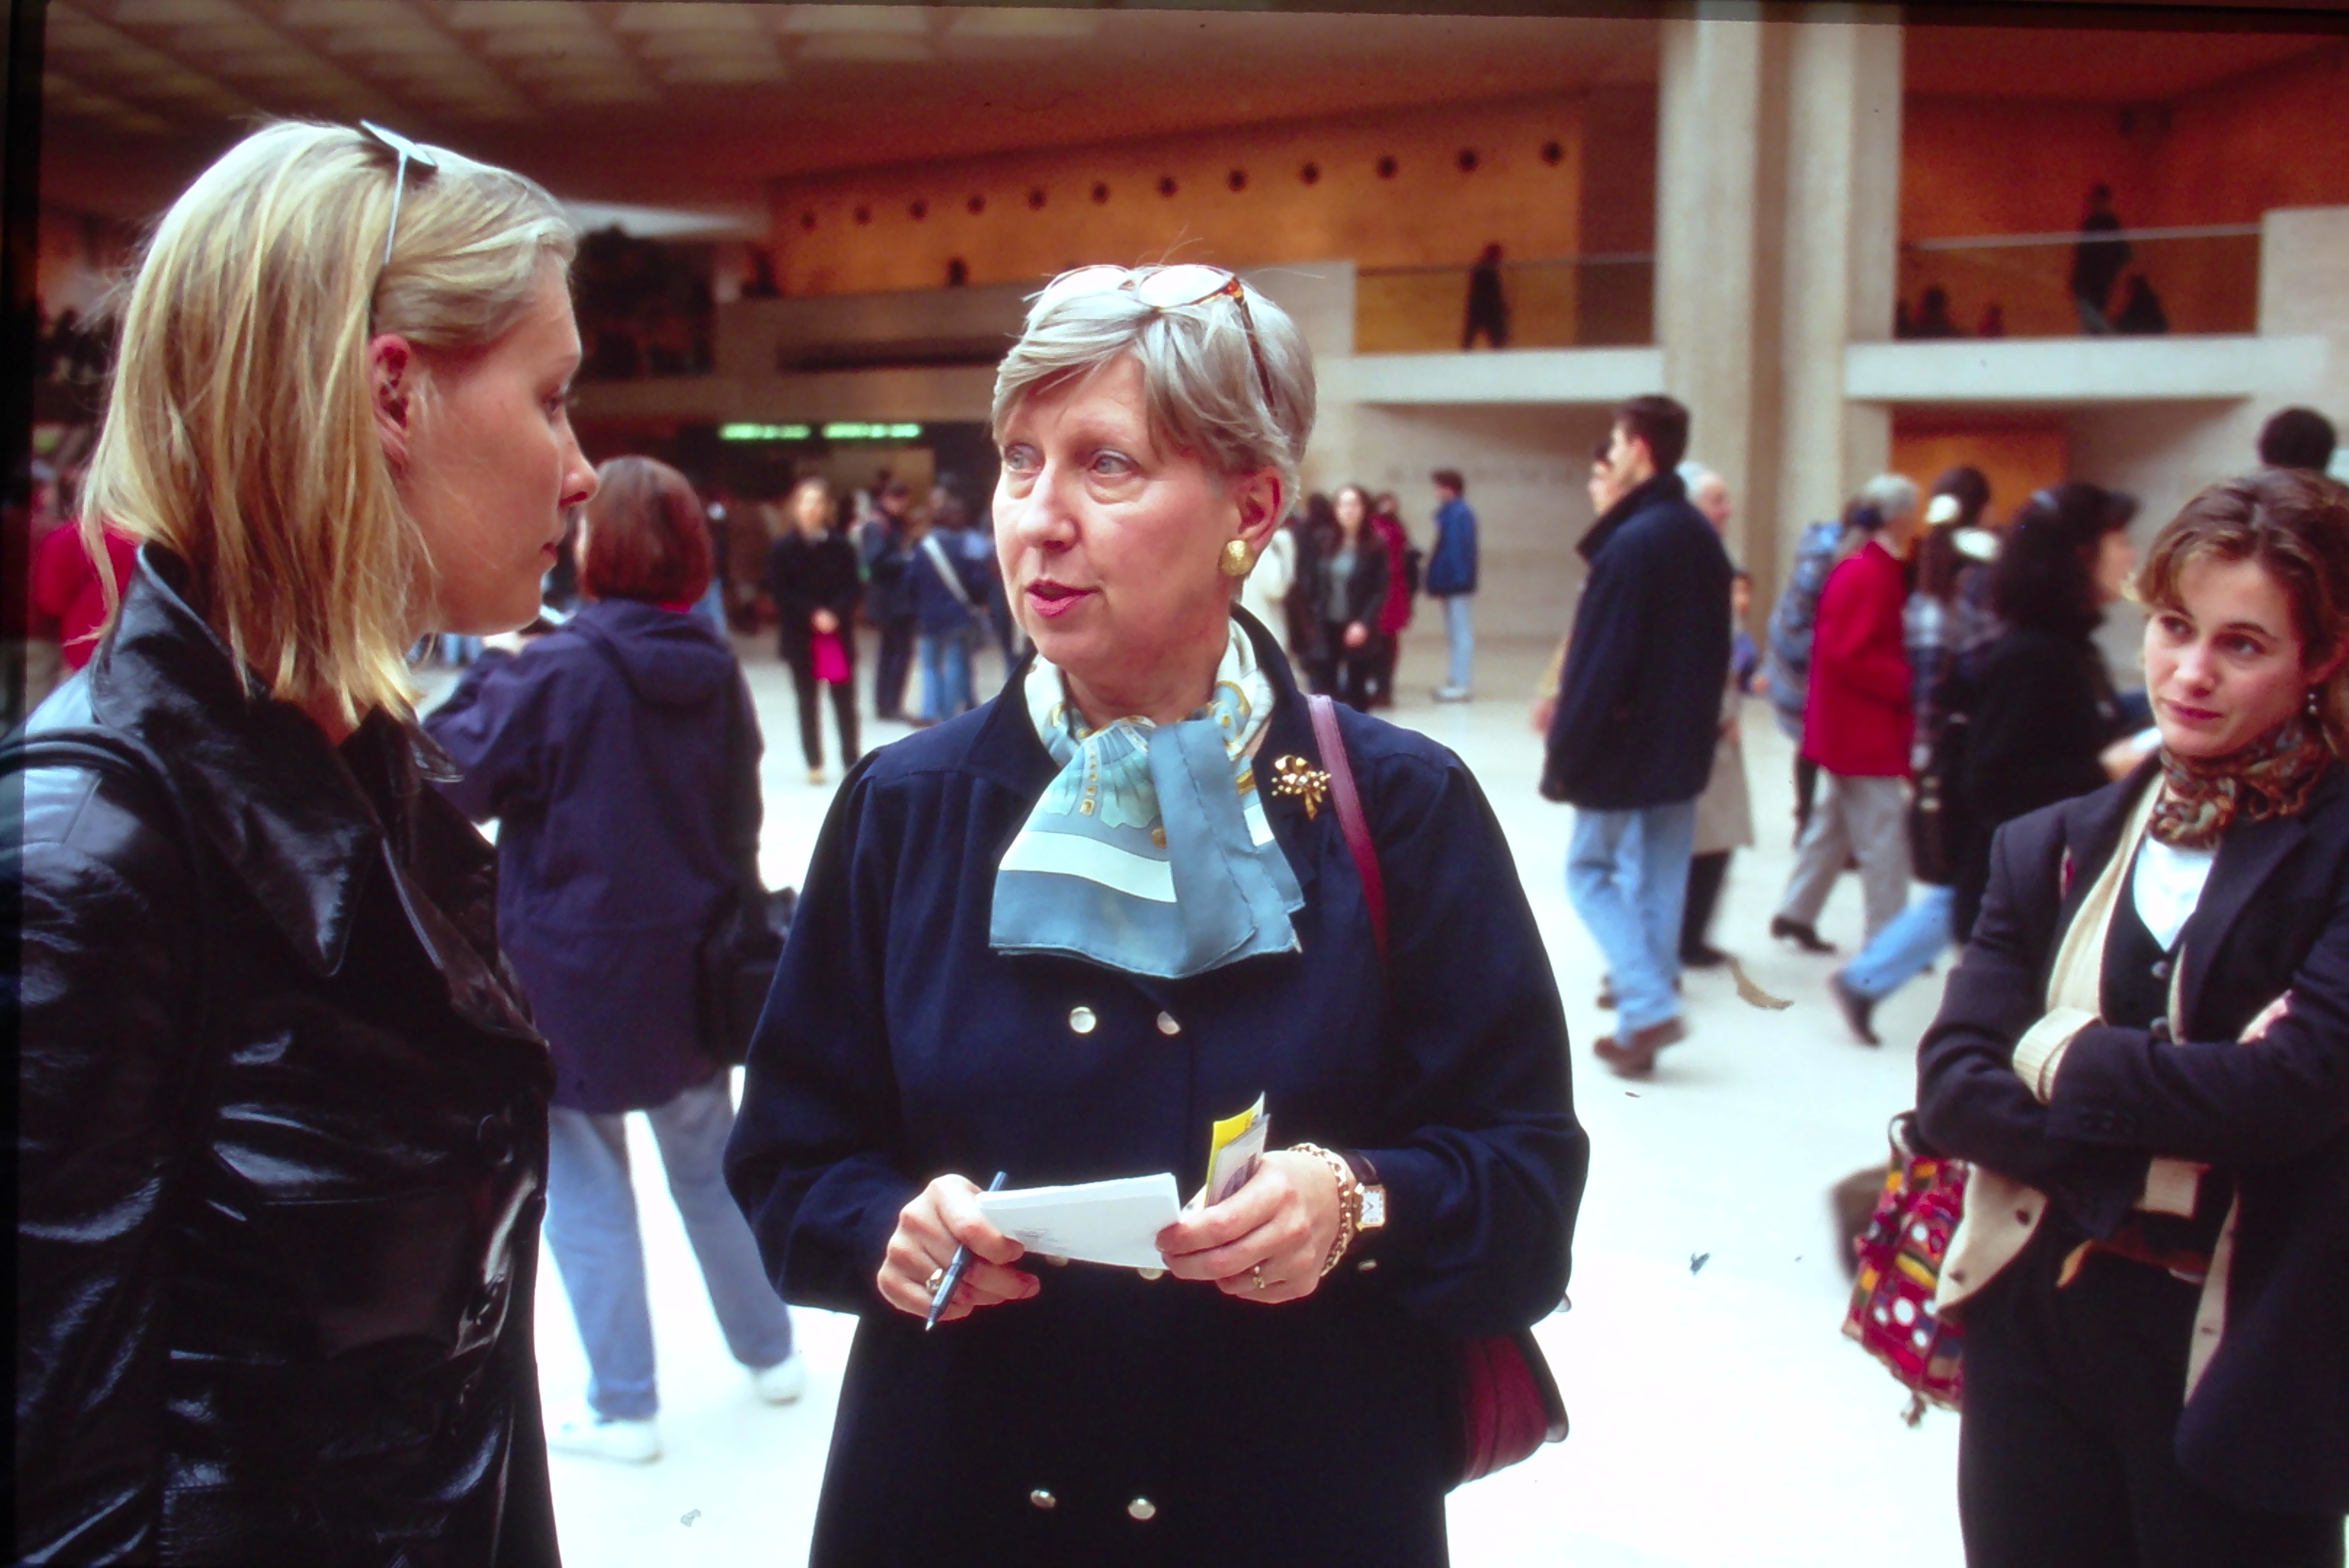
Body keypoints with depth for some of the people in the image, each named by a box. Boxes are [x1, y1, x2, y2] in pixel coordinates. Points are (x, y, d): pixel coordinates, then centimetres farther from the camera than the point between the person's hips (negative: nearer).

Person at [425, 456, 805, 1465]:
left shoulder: (556, 672, -17)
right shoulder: (715, 670, 0)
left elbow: (449, 776, -12)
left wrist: (489, 674, -1)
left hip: (574, 974, -5)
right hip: (693, 967, 5)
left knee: (586, 1187, 9)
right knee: (708, 1163, 21)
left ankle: (623, 1409, 16)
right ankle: (768, 1353, 33)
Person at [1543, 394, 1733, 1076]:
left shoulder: (1632, 541, -19)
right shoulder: (1704, 537, 7)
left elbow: (1597, 660, -20)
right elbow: (1717, 647, 14)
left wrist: (1566, 754, -15)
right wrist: (1699, 719, 19)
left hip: (1626, 742, -8)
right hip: (1687, 745, 8)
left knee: (1590, 869, 6)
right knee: (1662, 879, 12)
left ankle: (1650, 1006, -5)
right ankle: (1644, 1022, 17)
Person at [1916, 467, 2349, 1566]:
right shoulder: (2055, 848, 6)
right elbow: (1950, 1086, -3)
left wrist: (2056, 1053, -9)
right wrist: (2151, 1157, -18)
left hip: (2241, 1379, -4)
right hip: (2034, 1345, 4)